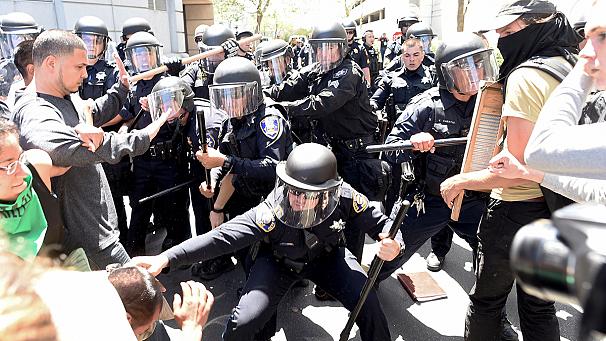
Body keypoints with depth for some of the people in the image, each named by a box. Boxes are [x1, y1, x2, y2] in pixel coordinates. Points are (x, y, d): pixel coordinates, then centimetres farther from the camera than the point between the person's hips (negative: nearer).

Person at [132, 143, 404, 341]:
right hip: (279, 262, -1)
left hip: (327, 256, 2)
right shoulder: (272, 213, -36)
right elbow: (221, 237, -40)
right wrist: (165, 259, -50)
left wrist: (392, 242, -40)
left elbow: (380, 223, -15)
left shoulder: (345, 199, -30)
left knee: (368, 305, -15)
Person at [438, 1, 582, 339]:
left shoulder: (526, 77, -21)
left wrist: (461, 180, -14)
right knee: (539, 305, 21)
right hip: (557, 206, 8)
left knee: (487, 300, 15)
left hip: (517, 210, -8)